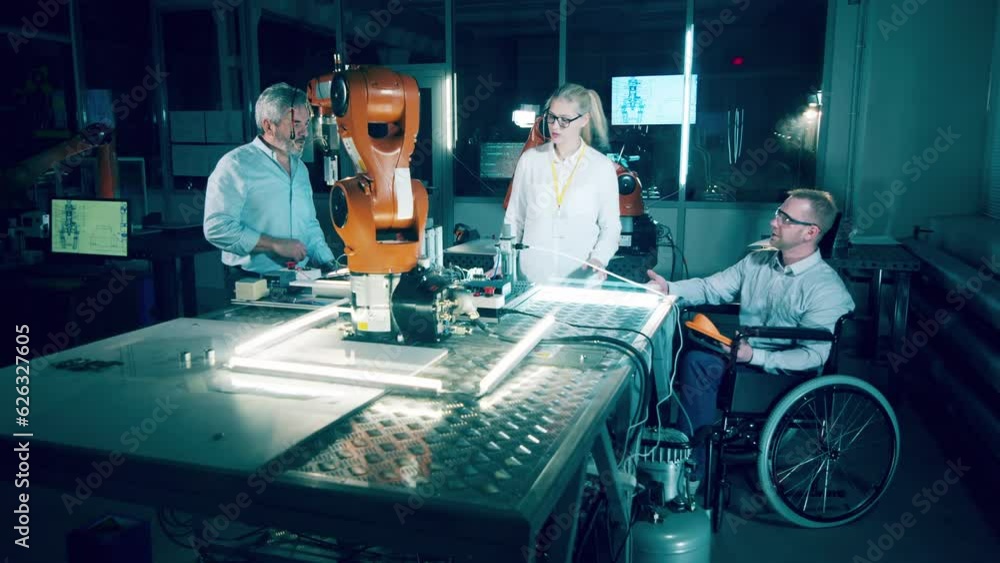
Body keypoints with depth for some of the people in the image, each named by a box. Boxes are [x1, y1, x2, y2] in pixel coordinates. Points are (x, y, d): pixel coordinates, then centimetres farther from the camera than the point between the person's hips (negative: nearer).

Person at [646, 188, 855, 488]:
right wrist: (670, 289, -10)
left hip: (783, 374, -6)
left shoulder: (827, 289, -14)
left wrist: (754, 356, -25)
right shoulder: (759, 260, 6)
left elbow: (814, 357, -18)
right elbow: (711, 288, 8)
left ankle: (692, 469, -15)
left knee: (697, 361, -27)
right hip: (743, 355, 7)